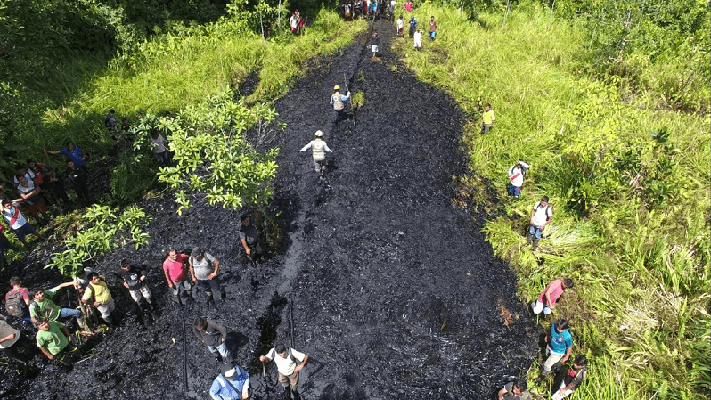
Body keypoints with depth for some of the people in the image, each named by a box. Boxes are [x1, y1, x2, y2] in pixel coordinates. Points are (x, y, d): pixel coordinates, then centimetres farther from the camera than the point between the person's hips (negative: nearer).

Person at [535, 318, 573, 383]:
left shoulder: (568, 337, -38)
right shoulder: (553, 325, -27)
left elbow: (570, 347, -19)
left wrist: (566, 357, -7)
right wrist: (548, 336, 17)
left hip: (557, 352, -5)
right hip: (550, 346, 5)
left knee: (547, 365, 4)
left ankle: (543, 375, 36)